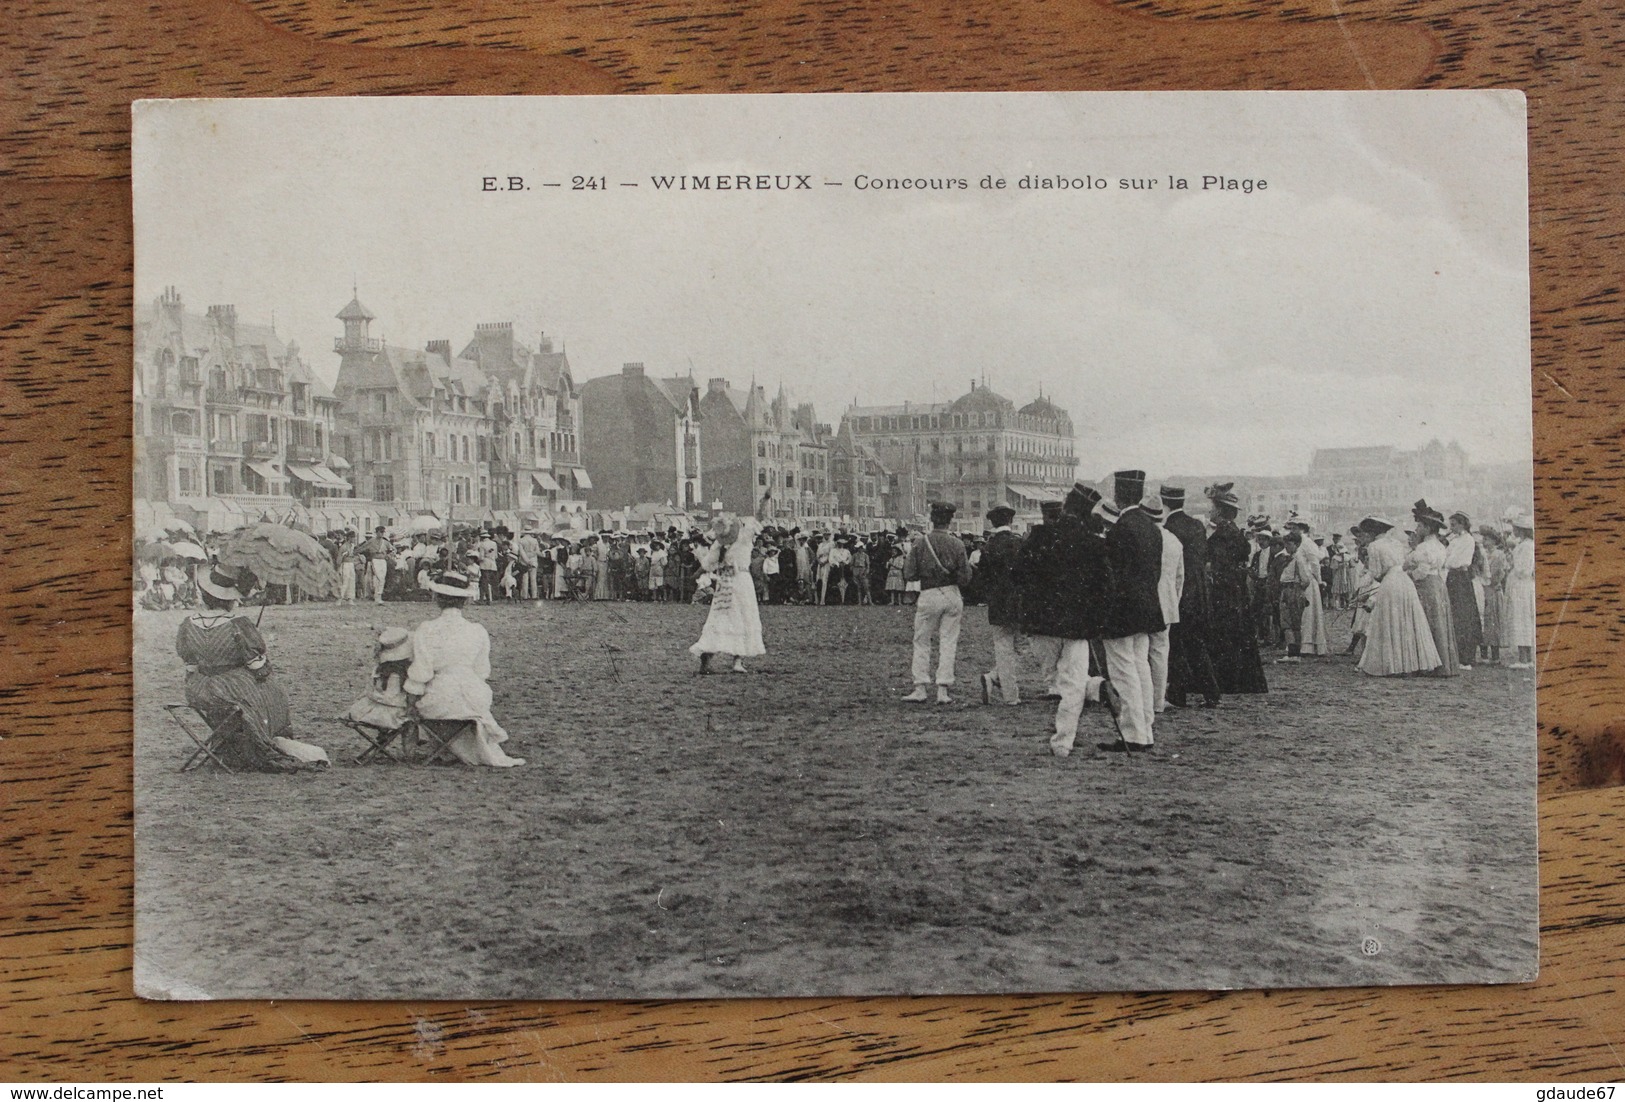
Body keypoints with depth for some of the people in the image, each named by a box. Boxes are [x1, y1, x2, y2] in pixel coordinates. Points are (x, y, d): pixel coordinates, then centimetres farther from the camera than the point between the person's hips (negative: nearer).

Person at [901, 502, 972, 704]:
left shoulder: (920, 543, -6)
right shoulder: (957, 545, -4)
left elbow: (909, 576, -6)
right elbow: (964, 578, -4)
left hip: (928, 596, -1)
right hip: (952, 596, 1)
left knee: (921, 642, 9)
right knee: (948, 643, 6)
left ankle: (921, 688, 6)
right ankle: (943, 690, 3)